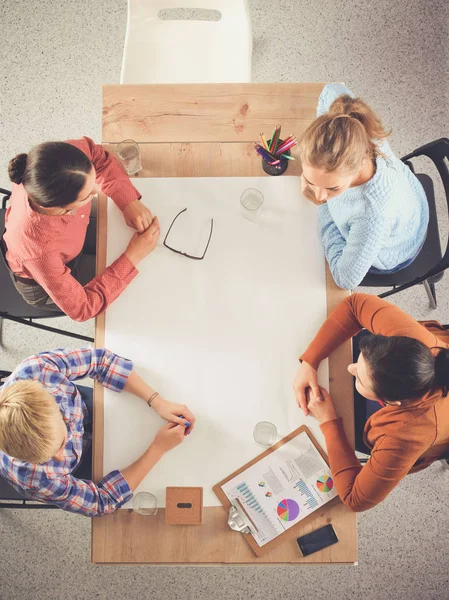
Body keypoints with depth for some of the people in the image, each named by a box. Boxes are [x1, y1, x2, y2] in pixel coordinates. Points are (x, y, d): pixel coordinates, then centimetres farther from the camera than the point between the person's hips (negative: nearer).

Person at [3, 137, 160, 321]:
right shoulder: (38, 249, -47)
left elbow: (97, 156, -11)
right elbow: (80, 308, -32)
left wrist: (129, 201, -24)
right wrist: (132, 257, -33)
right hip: (43, 284, -4)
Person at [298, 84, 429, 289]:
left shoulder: (374, 213, -54)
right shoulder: (351, 129, -38)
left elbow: (346, 279, -36)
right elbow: (332, 89, -12)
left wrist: (323, 205, -30)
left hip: (389, 256, -4)